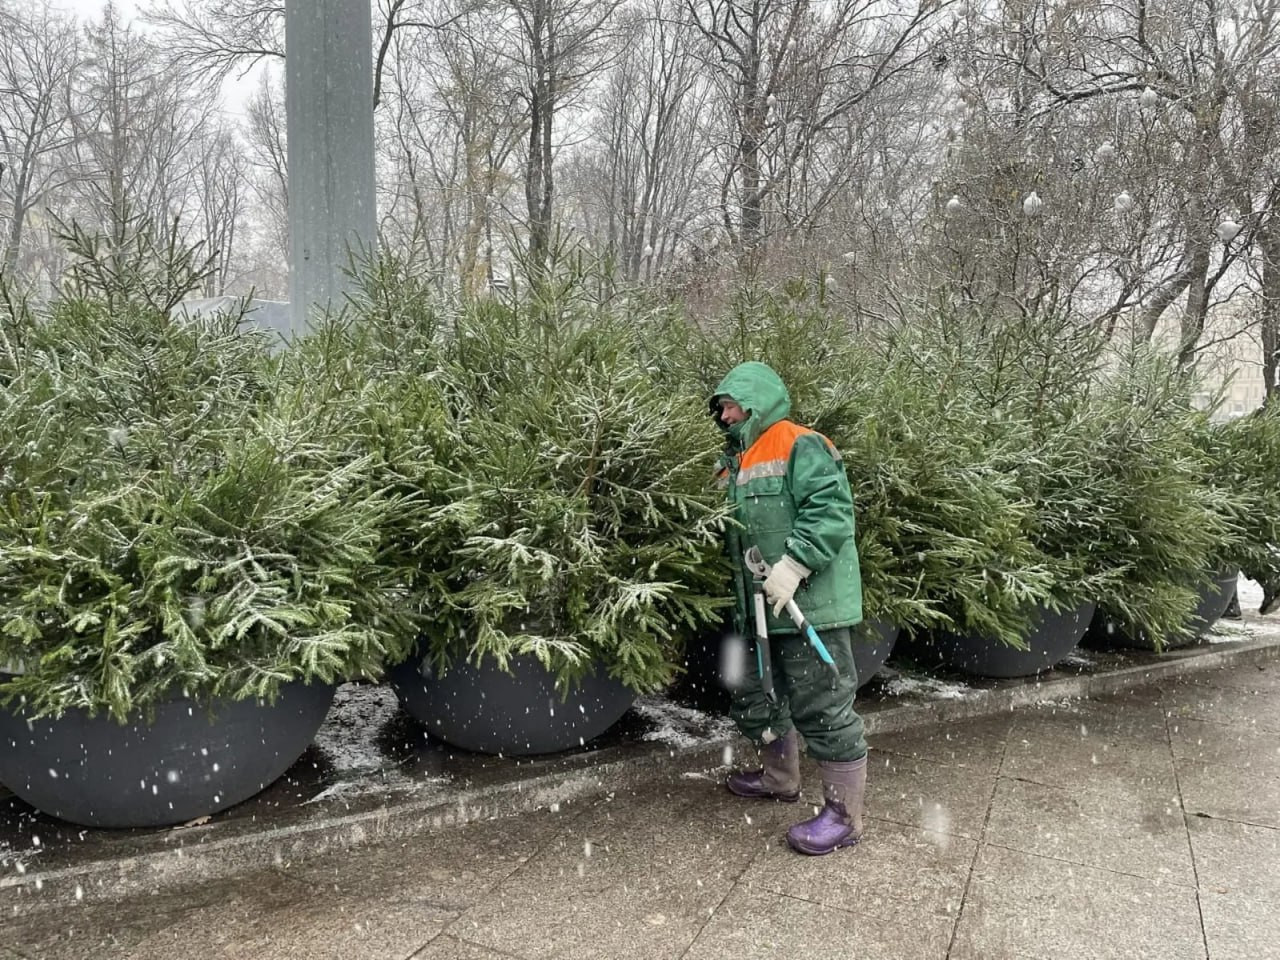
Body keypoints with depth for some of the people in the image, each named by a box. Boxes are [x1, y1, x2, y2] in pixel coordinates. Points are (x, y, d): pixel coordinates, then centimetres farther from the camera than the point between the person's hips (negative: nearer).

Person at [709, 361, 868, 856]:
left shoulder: (799, 447, -10)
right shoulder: (738, 462, 18)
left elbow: (831, 512, -21)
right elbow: (733, 534, 24)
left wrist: (794, 564, -26)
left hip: (808, 604, -10)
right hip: (760, 608, 10)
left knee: (821, 705, -4)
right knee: (755, 697, 20)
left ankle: (844, 815, 8)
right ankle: (779, 777, 41)